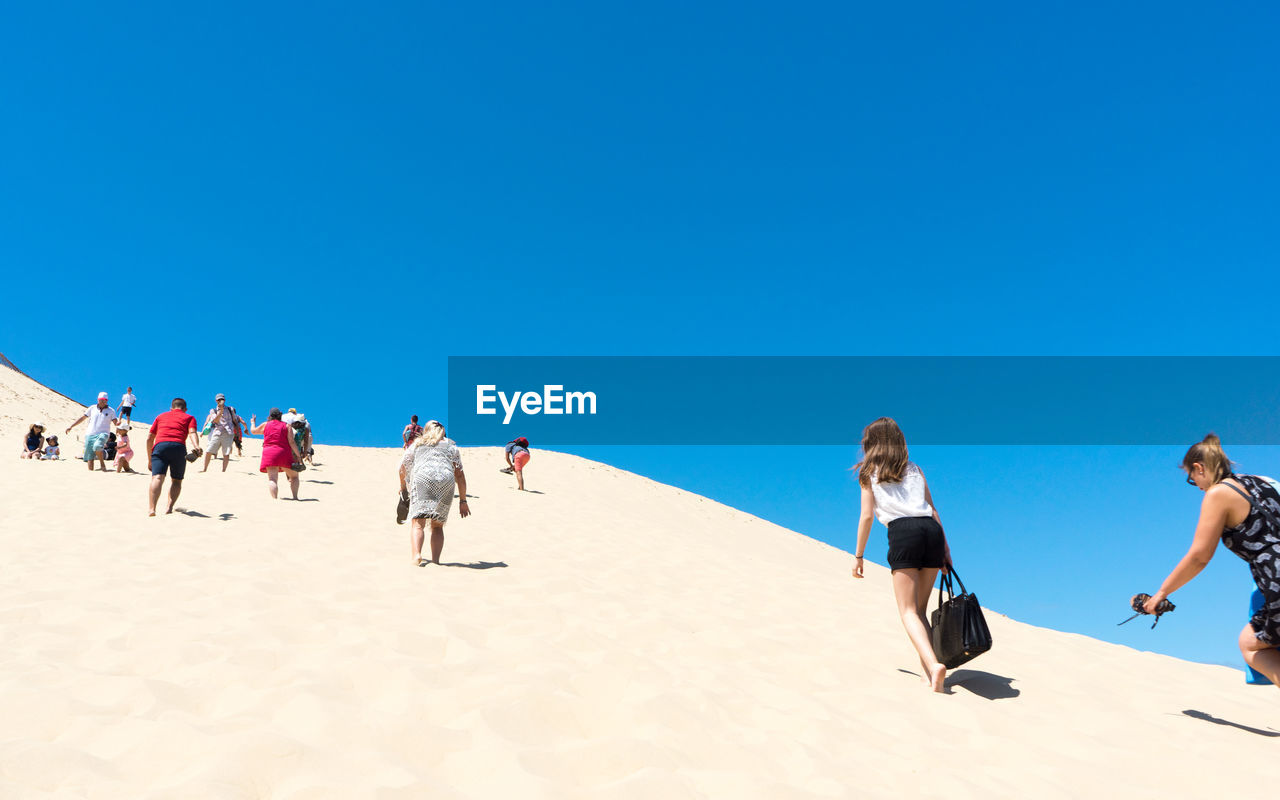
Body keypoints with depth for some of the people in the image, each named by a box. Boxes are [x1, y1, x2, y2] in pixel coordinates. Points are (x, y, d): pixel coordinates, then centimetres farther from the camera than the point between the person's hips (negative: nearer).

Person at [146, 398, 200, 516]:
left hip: (159, 445, 1)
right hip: (179, 447, -1)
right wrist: (196, 446, -15)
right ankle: (169, 507, -1)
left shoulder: (160, 416, 32)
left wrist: (150, 459, 36)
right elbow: (192, 432, 2)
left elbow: (149, 438, 29)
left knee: (157, 478, -13)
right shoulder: (189, 417, 24)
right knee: (177, 480, 15)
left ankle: (152, 509, -31)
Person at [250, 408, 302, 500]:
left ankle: (274, 498, -27)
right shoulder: (286, 426, 5)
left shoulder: (265, 425, 10)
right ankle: (295, 497, 3)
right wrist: (298, 456, -2)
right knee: (294, 476, 14)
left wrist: (252, 422, 50)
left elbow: (253, 431, 29)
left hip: (269, 454, 0)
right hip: (284, 454, 0)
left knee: (272, 479, -9)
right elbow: (291, 442, -3)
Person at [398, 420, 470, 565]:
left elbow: (403, 469, 34)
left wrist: (403, 488, 53)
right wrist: (463, 501, 23)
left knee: (418, 523, -8)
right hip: (446, 481, 1)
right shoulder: (450, 445, 29)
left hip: (422, 478, -1)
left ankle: (416, 555, -29)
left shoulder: (416, 444, 29)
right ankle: (435, 560, -3)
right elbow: (459, 475, 21)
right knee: (437, 526, 11)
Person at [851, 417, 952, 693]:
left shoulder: (869, 472, 14)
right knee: (920, 609, 14)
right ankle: (929, 670, 6)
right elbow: (933, 509, 19)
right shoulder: (914, 469, 25)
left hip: (903, 532, -4)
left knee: (908, 611, -5)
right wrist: (945, 548, 19)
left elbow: (866, 516, 9)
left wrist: (858, 556, 15)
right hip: (932, 529, 4)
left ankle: (933, 664, -26)